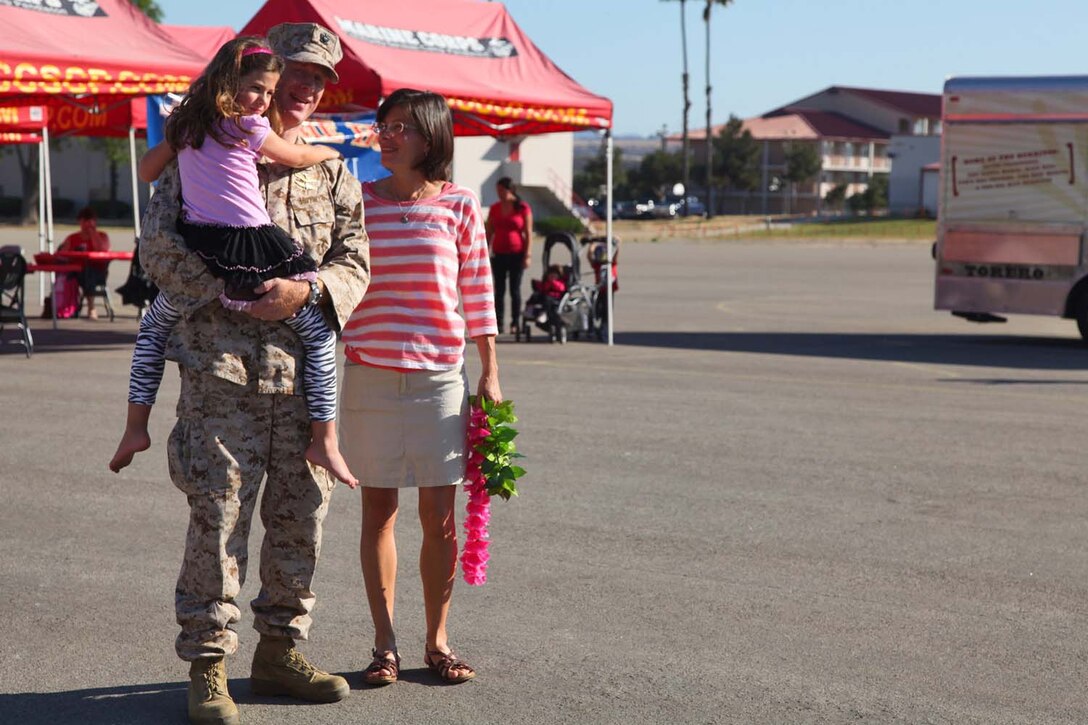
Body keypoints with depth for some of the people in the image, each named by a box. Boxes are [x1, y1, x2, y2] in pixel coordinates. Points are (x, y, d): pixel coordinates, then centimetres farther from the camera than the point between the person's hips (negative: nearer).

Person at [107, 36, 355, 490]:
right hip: (251, 252, -5)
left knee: (153, 326, 30)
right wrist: (330, 151, 31)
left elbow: (146, 171, 23)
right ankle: (323, 440, 5)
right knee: (319, 334, 8)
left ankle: (135, 427, 25)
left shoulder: (186, 125, 10)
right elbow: (299, 158, 10)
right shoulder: (248, 126, -6)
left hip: (199, 253, 5)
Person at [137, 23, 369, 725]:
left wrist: (307, 291, -11)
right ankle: (208, 664, 6)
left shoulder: (333, 173, 15)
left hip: (304, 370, 5)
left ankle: (280, 647, 24)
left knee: (303, 512, 9)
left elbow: (355, 262, 9)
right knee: (218, 516, -5)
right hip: (222, 367, -5)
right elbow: (160, 248, -3)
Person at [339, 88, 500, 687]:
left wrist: (490, 372, 3)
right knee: (378, 509, 5)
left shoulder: (459, 205, 3)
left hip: (439, 373, 0)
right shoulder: (356, 201, 4)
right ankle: (384, 644, 14)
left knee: (440, 516, 2)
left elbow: (478, 293, 5)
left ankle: (437, 641, 16)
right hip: (370, 373, 1)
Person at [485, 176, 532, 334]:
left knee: (515, 289, 2)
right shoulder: (494, 208, 7)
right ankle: (498, 322, 4)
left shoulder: (523, 208, -3)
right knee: (499, 289, 2)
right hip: (499, 254, 3)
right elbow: (489, 232, 10)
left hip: (517, 254, -3)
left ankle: (515, 323, 7)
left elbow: (528, 233, -4)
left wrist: (528, 255, -9)